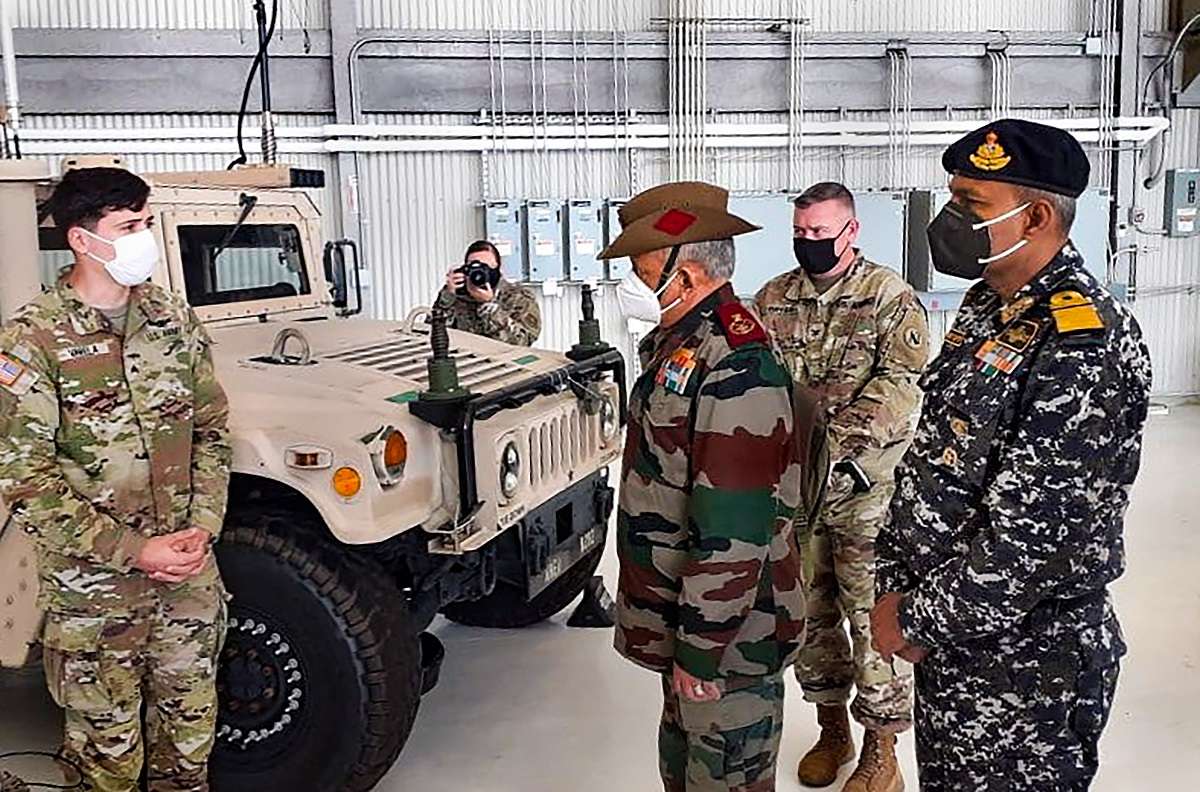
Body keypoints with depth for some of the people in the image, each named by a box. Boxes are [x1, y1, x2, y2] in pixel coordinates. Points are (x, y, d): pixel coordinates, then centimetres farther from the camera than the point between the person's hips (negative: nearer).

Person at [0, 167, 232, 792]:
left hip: (190, 579, 4)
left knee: (189, 739, 17)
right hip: (92, 590, -4)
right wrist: (134, 552, -17)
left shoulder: (175, 321, 2)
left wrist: (201, 528, -6)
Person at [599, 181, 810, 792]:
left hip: (726, 644, -10)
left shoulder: (735, 367, -26)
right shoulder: (679, 343, 7)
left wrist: (701, 650, -22)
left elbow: (734, 533, -28)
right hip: (681, 616, 10)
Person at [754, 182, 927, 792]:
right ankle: (832, 729, 33)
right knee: (811, 610, 15)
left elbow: (900, 385, -14)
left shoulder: (890, 297, -5)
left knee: (874, 616, 1)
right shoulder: (772, 300, 9)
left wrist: (834, 440, -24)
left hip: (865, 489, -5)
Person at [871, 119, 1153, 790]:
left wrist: (917, 622, -17)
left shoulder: (1083, 345, -25)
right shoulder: (987, 307, 5)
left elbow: (1035, 536, -27)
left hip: (1027, 664, -8)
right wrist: (899, 585, 3)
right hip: (952, 631, 8)